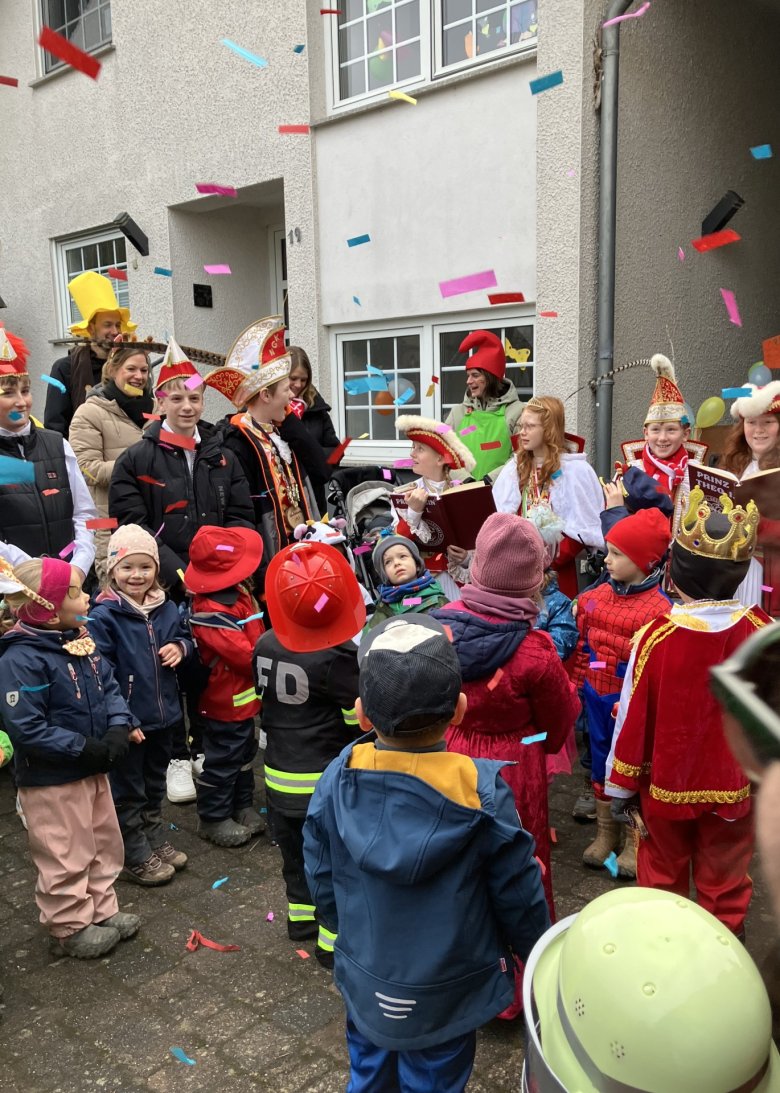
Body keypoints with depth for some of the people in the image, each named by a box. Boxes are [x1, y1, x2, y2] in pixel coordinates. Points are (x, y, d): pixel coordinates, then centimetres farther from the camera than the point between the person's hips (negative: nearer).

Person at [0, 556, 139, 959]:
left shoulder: (80, 641, 0)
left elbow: (110, 688, 6)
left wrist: (119, 730, -12)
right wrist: (85, 748, -24)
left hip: (93, 769, 8)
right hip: (50, 780, -8)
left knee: (104, 843, 20)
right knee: (67, 857, 8)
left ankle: (102, 911, 39)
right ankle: (69, 929, 28)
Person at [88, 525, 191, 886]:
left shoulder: (166, 608, 1)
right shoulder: (104, 616, -18)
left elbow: (184, 636, 17)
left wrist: (180, 647, -7)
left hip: (164, 715, 6)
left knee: (155, 785, 23)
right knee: (128, 791, 10)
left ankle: (156, 841, 40)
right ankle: (135, 857, 25)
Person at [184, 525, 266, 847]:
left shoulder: (237, 593, -1)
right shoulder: (212, 614, -31)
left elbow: (255, 637, 13)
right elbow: (246, 655, -29)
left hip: (243, 697, 10)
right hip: (226, 703, -9)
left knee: (244, 755, 23)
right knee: (222, 761, 8)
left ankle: (242, 806, 40)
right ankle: (213, 818, 26)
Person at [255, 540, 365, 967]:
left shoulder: (265, 647, -5)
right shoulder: (340, 657, -23)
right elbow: (362, 721, -17)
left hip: (280, 775, 6)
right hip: (326, 782, -6)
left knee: (295, 850, 23)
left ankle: (300, 915, 39)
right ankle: (334, 939, 18)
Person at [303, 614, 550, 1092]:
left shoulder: (336, 782, -20)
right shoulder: (483, 793, -28)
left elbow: (322, 884, -5)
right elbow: (518, 897, -14)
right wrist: (537, 957, 6)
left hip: (365, 981, 3)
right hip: (446, 996, -2)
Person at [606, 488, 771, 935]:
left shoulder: (656, 636, -23)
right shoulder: (761, 633, -17)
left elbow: (634, 717, -14)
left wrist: (621, 785, 0)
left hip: (666, 784, -1)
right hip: (734, 786, 1)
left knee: (663, 875, 21)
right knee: (725, 882, 20)